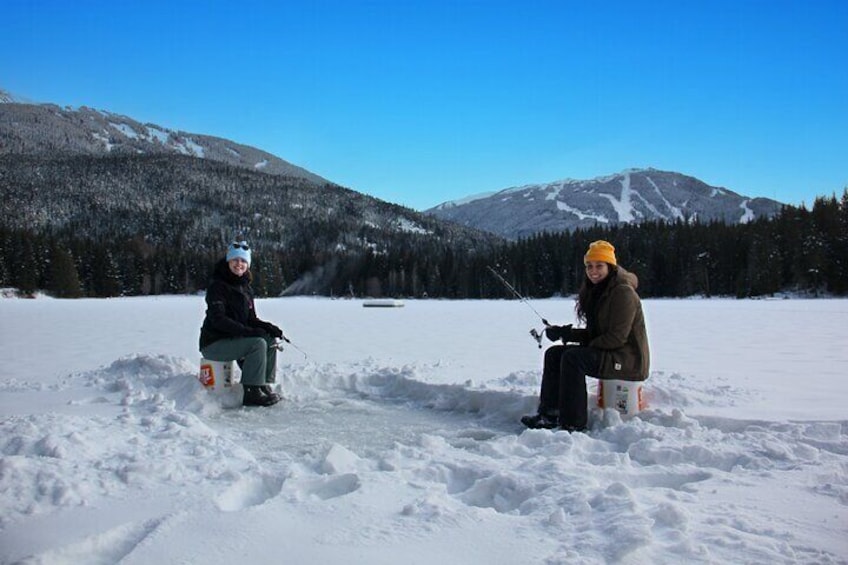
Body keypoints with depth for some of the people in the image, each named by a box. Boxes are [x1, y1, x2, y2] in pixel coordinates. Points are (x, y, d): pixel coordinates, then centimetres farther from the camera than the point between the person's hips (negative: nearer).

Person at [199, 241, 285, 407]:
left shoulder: (246, 288, 12)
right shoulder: (217, 286, -13)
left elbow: (251, 319, 13)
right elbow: (218, 320, -23)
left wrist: (268, 327, -8)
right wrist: (249, 331, -27)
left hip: (234, 339, 8)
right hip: (214, 343, -8)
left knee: (271, 340, -3)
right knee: (257, 343, -26)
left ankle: (266, 386, 0)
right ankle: (252, 393, -23)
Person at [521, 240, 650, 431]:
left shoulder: (623, 292, -16)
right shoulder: (596, 292, 13)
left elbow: (617, 337, -21)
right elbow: (593, 334, 13)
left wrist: (589, 347, -12)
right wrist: (564, 332, 0)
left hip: (629, 359, -10)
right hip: (606, 352, 10)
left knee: (573, 357, -28)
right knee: (554, 353, 0)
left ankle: (574, 423, -25)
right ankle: (549, 414, -7)